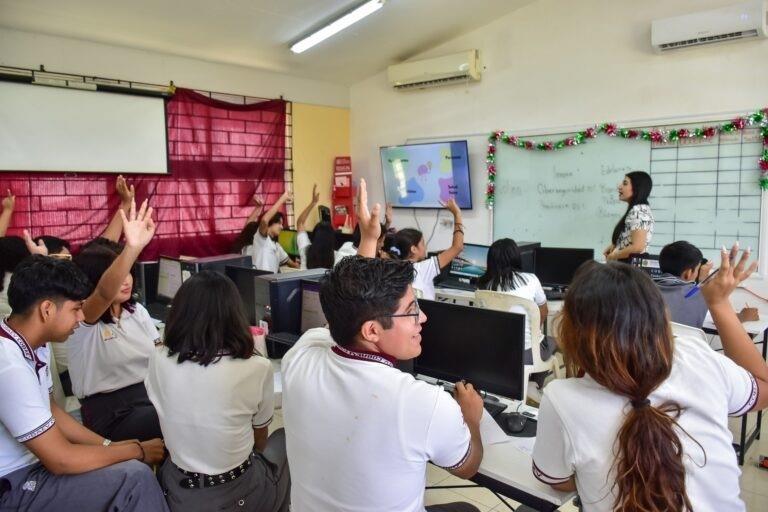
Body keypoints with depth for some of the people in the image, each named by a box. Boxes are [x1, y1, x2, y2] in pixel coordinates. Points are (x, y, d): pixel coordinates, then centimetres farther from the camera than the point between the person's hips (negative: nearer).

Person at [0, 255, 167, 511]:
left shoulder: (32, 344, -1)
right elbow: (62, 460, -25)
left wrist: (109, 444, 3)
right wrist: (138, 451, -12)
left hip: (32, 460, 9)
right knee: (135, 476, -18)